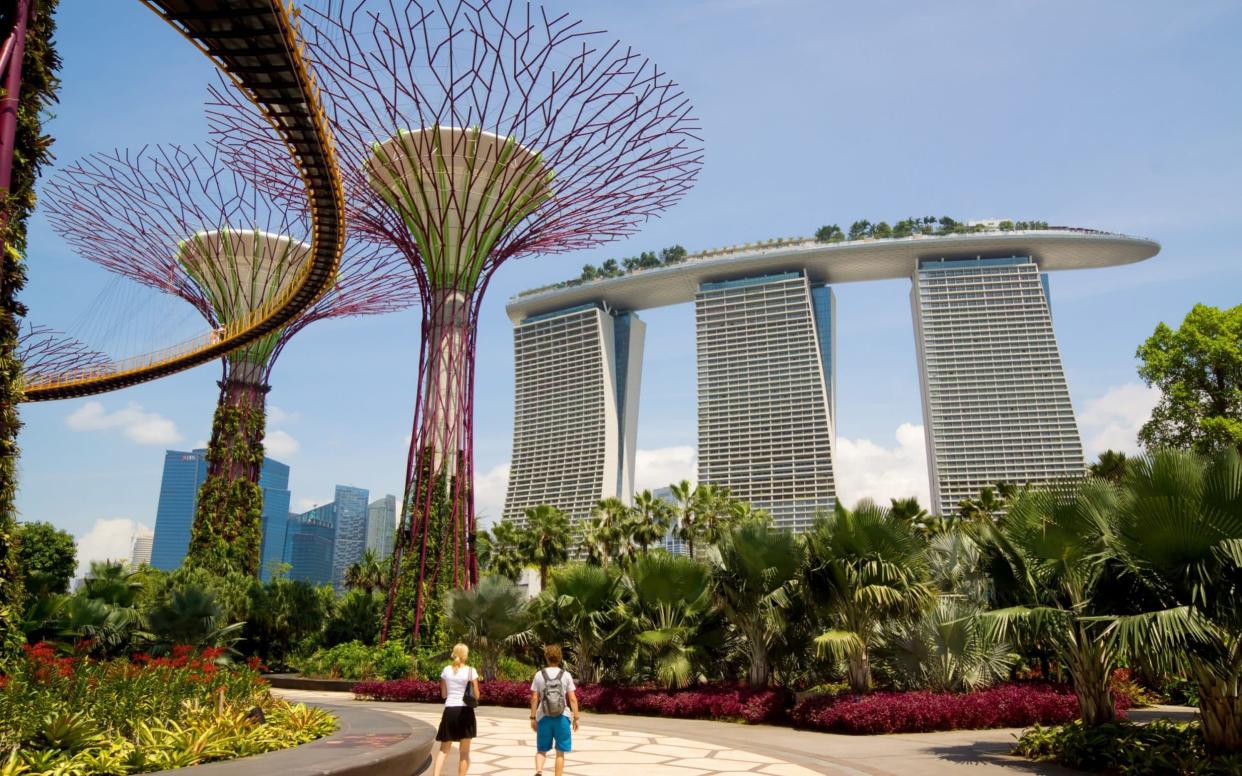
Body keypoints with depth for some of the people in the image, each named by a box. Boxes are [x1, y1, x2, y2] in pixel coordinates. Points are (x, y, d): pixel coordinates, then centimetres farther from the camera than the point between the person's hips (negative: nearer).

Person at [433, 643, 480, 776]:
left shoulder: (446, 670, 6)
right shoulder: (470, 671, -4)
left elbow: (443, 694, 12)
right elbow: (476, 695, -3)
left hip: (449, 711, 3)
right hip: (465, 711, -3)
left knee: (443, 749, 11)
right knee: (464, 751, 8)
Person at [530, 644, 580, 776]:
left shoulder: (539, 675, -1)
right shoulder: (566, 675, -2)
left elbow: (534, 698, -3)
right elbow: (572, 698, -5)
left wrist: (533, 717, 4)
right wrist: (576, 718, 1)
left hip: (544, 717, 1)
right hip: (561, 717, -1)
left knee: (541, 750, 12)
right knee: (560, 752, 10)